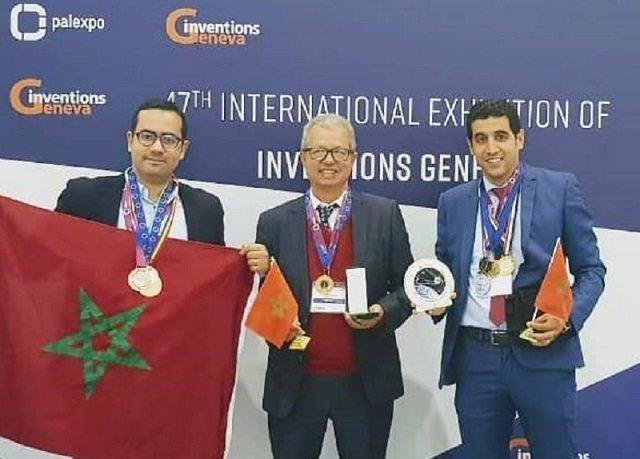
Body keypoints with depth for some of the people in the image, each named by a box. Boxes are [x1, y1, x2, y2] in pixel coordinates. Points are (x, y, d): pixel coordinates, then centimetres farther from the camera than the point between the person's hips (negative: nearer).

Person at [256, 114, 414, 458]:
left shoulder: (385, 215, 2)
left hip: (365, 384, 0)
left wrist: (384, 313, -14)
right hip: (295, 384, 1)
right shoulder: (274, 222, 3)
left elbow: (407, 285, 5)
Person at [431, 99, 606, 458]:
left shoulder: (561, 188, 0)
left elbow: (590, 269, 1)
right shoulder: (452, 202, 9)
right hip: (474, 357, 3)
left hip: (543, 353, -3)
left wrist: (568, 318, -15)